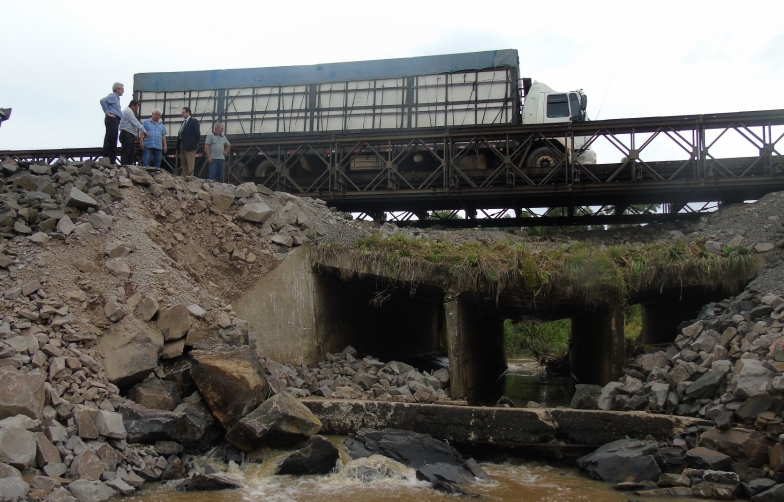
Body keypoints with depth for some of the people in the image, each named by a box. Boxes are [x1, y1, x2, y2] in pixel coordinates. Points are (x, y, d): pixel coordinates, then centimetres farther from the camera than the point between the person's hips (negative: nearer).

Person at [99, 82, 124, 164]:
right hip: (112, 120, -10)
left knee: (113, 142, 8)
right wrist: (107, 112, -18)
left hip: (115, 120, 10)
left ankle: (112, 161, 9)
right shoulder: (112, 96, -5)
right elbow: (103, 100, -22)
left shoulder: (116, 98, 23)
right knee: (109, 140, -12)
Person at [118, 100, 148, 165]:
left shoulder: (130, 112, 24)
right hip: (126, 135, -10)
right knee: (125, 154, -13)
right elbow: (136, 123, -12)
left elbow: (134, 124, 21)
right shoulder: (128, 111, -6)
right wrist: (144, 131, -9)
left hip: (131, 136, 10)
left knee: (132, 154, 4)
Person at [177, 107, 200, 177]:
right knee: (184, 164, 11)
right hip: (182, 146, 8)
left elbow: (197, 133, -8)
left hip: (189, 145, -8)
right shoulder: (183, 122, 19)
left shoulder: (194, 121, -4)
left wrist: (196, 143, -7)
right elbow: (181, 133, 19)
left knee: (190, 165, -9)